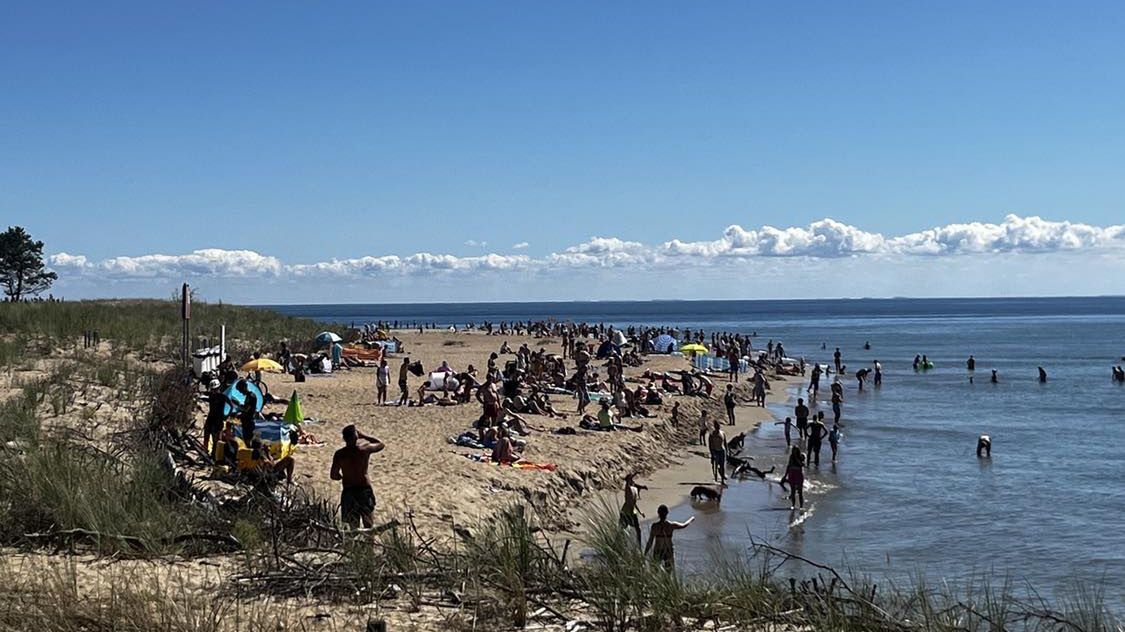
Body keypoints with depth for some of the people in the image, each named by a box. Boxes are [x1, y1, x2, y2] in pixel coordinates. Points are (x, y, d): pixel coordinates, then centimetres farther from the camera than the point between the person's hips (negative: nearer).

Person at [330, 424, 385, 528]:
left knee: (354, 528, 10)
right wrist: (363, 436, 14)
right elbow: (380, 444, 11)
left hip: (348, 492, 0)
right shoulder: (365, 449, -9)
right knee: (369, 526, 10)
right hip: (365, 490, 0)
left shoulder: (339, 454, -7)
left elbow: (333, 475, -6)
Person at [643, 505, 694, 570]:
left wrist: (644, 555, -2)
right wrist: (691, 519, 28)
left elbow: (650, 542, -12)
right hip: (668, 552, 0)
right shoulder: (671, 525, -13)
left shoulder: (654, 526, -15)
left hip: (657, 553, 0)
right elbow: (684, 525, 7)